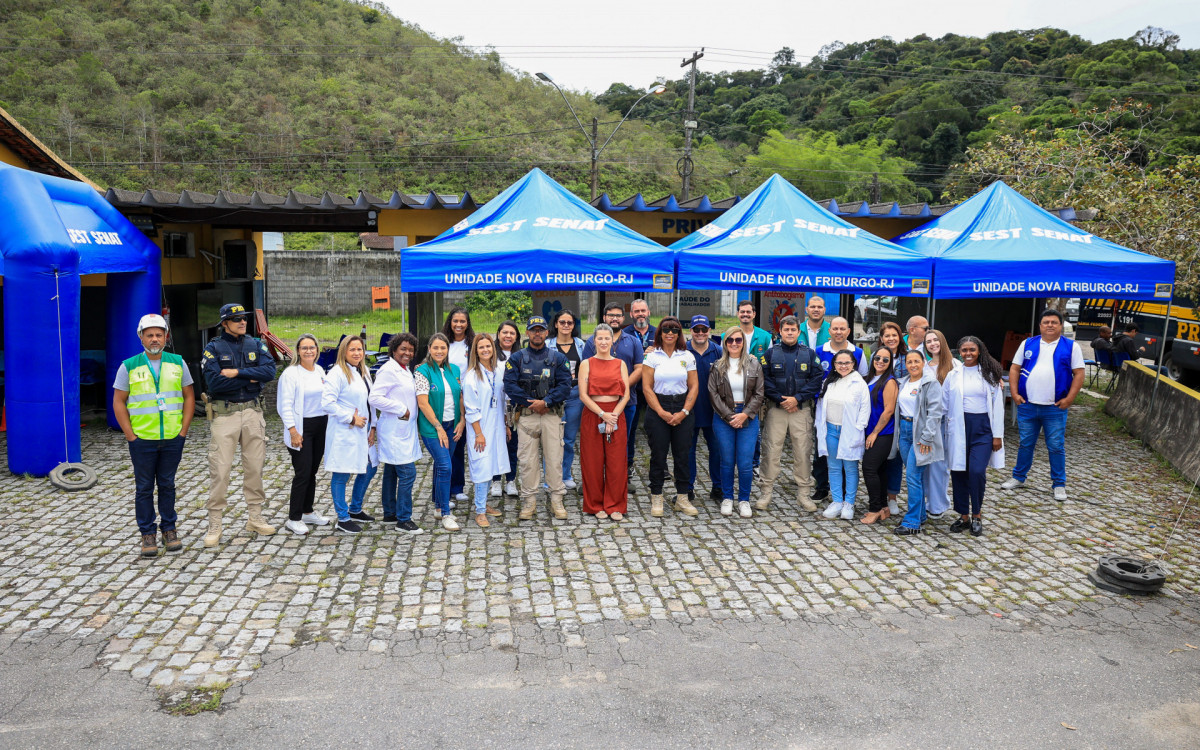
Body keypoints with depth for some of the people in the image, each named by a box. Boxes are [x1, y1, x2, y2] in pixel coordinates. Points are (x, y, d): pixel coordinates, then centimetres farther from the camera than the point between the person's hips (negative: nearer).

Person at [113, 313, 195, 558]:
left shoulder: (178, 363, 5)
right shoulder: (129, 366, 0)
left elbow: (189, 397, 8)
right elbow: (118, 403, 1)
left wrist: (183, 431, 0)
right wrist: (131, 436, -5)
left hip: (172, 438, 1)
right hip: (142, 439, -1)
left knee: (167, 485, 11)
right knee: (144, 488, 6)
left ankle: (169, 528, 22)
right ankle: (148, 533, 17)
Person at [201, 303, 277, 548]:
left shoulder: (255, 345, 7)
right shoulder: (213, 348, -2)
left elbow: (270, 371, -9)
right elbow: (214, 382, -16)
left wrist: (237, 373, -15)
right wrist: (250, 379, -11)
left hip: (252, 412, 4)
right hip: (224, 415, -3)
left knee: (254, 466, 10)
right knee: (220, 470, -3)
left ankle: (255, 518, 22)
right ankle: (214, 525, 6)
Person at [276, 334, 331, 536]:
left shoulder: (320, 371, 10)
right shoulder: (291, 373, -10)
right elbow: (285, 405, -13)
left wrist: (329, 426, 13)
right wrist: (292, 430, -18)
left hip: (320, 427, 6)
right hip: (302, 428, -6)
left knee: (312, 472, 14)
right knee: (302, 473, -7)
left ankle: (308, 512, 26)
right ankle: (293, 519, 1)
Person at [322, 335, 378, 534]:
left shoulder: (365, 371, 12)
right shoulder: (337, 373, -12)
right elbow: (327, 402, -20)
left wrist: (372, 427, 8)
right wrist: (351, 418, -16)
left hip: (362, 431, 9)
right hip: (344, 434, -8)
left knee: (369, 469, 15)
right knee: (341, 475, 0)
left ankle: (355, 510, 33)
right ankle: (343, 520, 9)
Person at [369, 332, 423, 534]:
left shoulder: (406, 370, 14)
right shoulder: (388, 370, -15)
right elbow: (374, 398, -22)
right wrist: (401, 409, -18)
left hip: (405, 430, 10)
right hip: (395, 431, -10)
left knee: (392, 472, 17)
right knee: (408, 473, -10)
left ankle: (390, 514, 26)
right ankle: (403, 519, -3)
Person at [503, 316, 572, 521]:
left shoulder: (557, 357, 8)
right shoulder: (517, 358, 8)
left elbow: (565, 385, -2)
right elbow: (510, 386, -3)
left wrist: (546, 402, -13)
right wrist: (530, 402, -11)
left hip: (551, 414, 0)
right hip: (526, 415, 0)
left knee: (554, 458, 0)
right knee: (527, 459, 1)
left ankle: (556, 500, 10)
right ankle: (529, 500, 11)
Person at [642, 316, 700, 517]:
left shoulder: (687, 356, 7)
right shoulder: (652, 356, 1)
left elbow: (694, 387, 4)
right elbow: (647, 388, -3)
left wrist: (684, 412, -7)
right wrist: (662, 412, -11)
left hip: (682, 410, 2)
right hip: (657, 409, -2)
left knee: (682, 454, 4)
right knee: (658, 454, 1)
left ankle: (682, 498, 14)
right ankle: (656, 498, 11)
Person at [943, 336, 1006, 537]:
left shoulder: (989, 374, 3)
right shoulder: (953, 375, 8)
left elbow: (997, 406, 2)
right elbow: (944, 404, 10)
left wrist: (998, 435, -2)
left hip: (982, 427, -2)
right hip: (958, 427, 2)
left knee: (977, 471, -14)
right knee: (958, 472, 4)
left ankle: (976, 516, 4)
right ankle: (963, 516, 18)